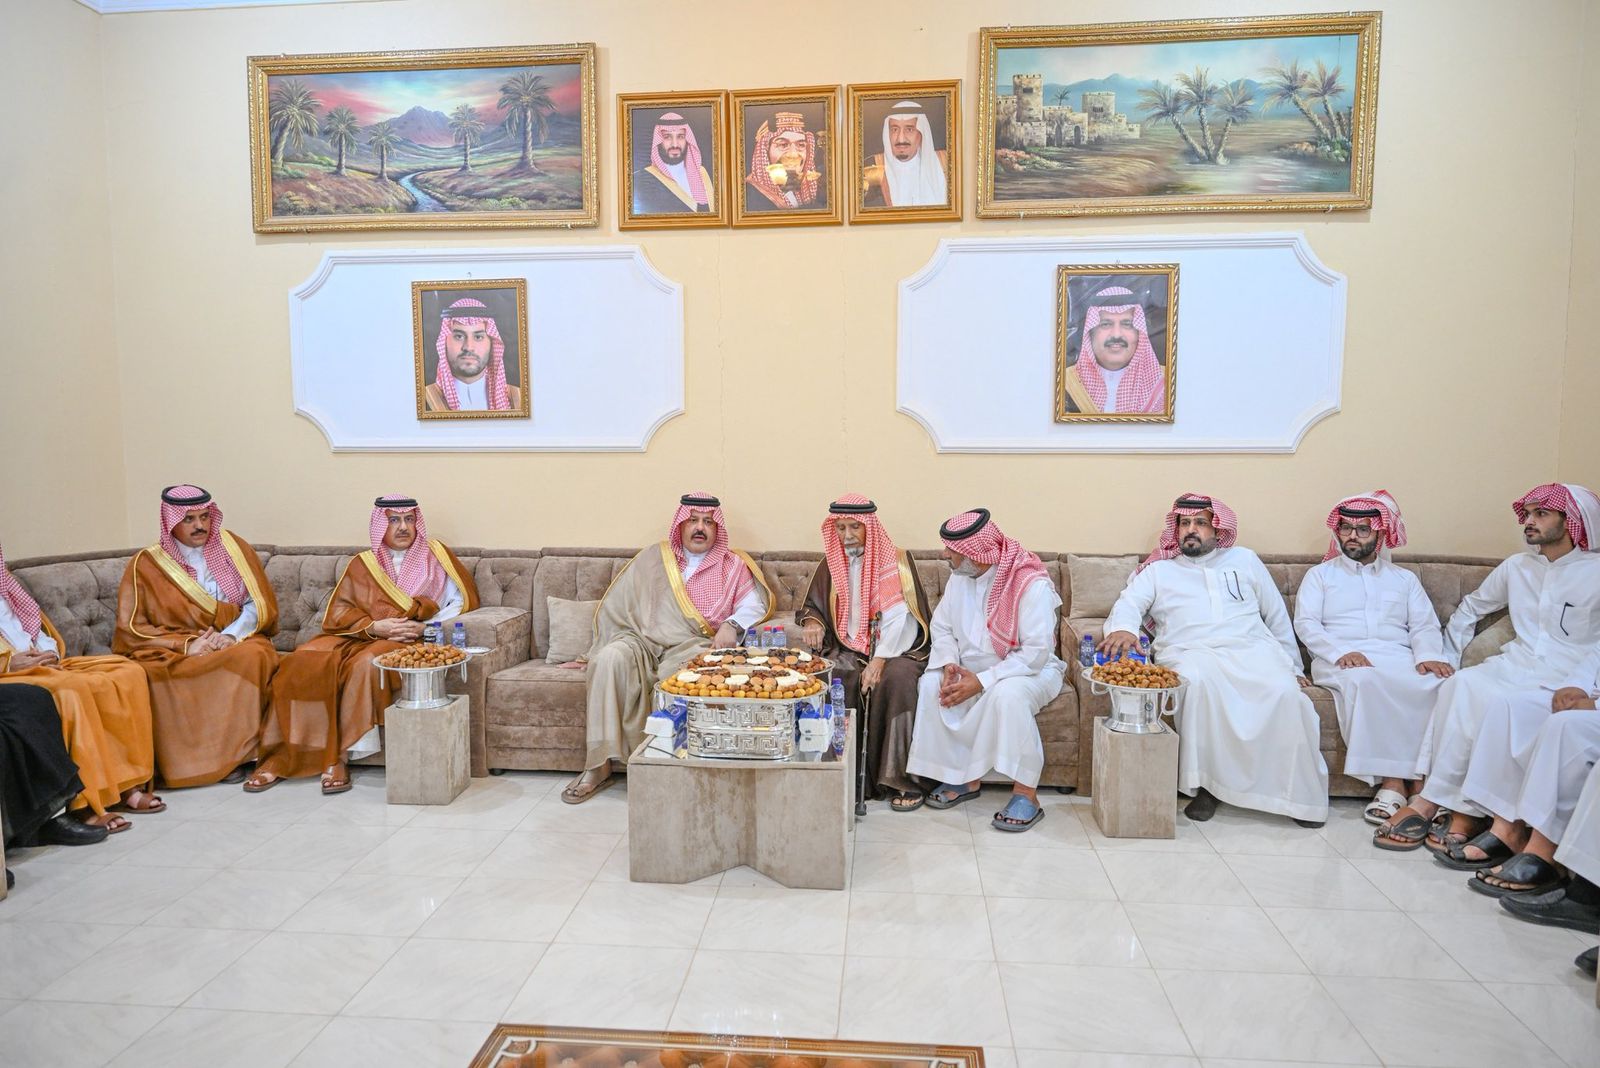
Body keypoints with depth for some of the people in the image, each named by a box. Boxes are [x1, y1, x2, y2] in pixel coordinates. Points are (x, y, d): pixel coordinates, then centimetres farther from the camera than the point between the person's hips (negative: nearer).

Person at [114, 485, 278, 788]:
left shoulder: (233, 547, 7)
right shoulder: (146, 564, 3)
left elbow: (260, 604, 4)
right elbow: (130, 629, -1)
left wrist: (232, 635, -15)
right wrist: (187, 646, -14)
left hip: (235, 642, 0)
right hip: (173, 652, 0)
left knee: (254, 656, -33)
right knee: (149, 673, -33)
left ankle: (232, 752, -23)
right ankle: (186, 760, -19)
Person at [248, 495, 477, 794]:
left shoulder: (436, 556, 11)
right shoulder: (362, 564, 16)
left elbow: (462, 600, 6)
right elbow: (337, 612, 7)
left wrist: (425, 627, -9)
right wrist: (374, 627, -13)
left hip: (408, 642, -3)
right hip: (358, 636, 3)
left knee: (367, 664, -36)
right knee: (303, 663, -25)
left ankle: (337, 757, -29)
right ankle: (280, 756, -21)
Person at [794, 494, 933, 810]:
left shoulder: (895, 562, -3)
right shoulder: (830, 565, 10)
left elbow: (899, 619, -12)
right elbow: (812, 606, 16)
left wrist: (879, 661, -25)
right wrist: (812, 622, -10)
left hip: (895, 650, -3)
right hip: (848, 651, 3)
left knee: (897, 677, -35)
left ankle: (903, 779, -27)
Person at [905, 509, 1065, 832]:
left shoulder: (1032, 584, -23)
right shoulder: (959, 577, -2)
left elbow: (1036, 652, -26)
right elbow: (942, 626, 5)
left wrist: (982, 682, -30)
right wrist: (949, 665, -16)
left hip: (1030, 670, -6)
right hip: (971, 667, 6)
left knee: (1007, 694, -38)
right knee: (931, 683, -19)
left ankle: (1026, 794, -24)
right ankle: (964, 778, -7)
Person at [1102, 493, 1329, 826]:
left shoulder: (1244, 560, 23)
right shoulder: (1158, 570, 19)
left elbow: (1277, 617, 25)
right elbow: (1128, 604, 2)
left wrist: (1293, 668, 20)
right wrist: (1122, 628, -23)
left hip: (1251, 648, 2)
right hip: (1191, 652, -2)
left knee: (1285, 691, -29)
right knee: (1197, 680, -37)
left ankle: (1301, 795, -14)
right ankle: (1205, 784, -25)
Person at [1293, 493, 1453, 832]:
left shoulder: (1404, 579, 27)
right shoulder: (1320, 574, 20)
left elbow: (1425, 625, 13)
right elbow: (1305, 623, 5)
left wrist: (1428, 655, -11)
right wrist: (1341, 652, -14)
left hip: (1398, 657, 2)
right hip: (1340, 659, -2)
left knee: (1437, 684, -32)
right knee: (1363, 679, -39)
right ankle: (1392, 782, -35)